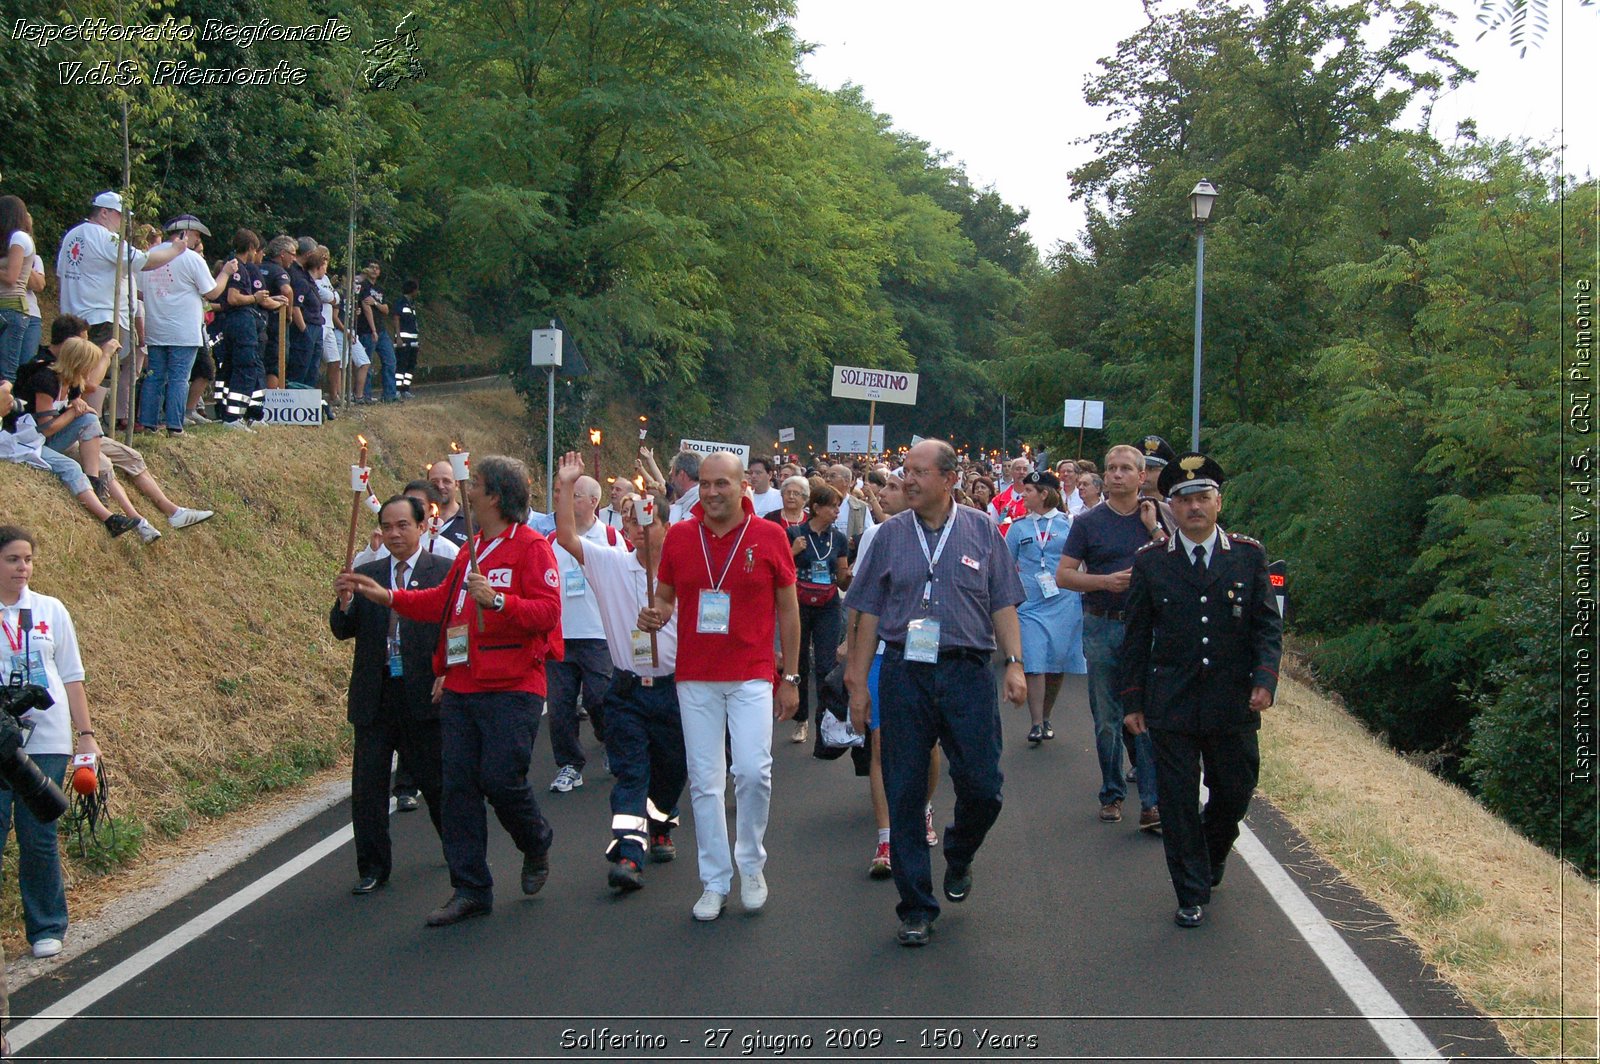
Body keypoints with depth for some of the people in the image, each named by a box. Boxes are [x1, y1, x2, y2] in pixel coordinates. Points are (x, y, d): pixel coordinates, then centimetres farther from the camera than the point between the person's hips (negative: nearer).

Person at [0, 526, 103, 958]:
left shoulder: (50, 610, 7)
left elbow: (71, 676, 11)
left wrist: (85, 735, 7)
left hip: (45, 741, 1)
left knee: (39, 839, 5)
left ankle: (47, 928, 16)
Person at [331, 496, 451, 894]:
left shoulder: (445, 572, 0)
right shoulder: (366, 574, 9)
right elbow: (343, 630, 4)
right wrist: (345, 603, -17)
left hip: (424, 693, -3)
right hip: (374, 695, 3)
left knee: (436, 779, 9)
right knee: (367, 783, 2)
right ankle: (372, 868, 12)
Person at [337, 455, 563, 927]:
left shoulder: (531, 547, -8)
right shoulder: (471, 549, 17)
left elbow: (547, 611, -17)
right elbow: (443, 602, 25)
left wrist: (496, 601, -28)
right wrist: (386, 596, 21)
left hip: (511, 689, -8)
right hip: (461, 689, 8)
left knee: (501, 778, -10)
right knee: (458, 786, 4)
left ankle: (536, 845, 22)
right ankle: (470, 889, 12)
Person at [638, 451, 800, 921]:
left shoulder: (769, 536, -2)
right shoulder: (678, 536, 3)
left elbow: (788, 609, 4)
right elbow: (665, 596, 14)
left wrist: (790, 678, 3)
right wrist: (655, 615, -11)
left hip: (752, 675, -2)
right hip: (695, 677, 2)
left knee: (752, 771, -14)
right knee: (704, 781, 4)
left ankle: (751, 864, 10)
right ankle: (715, 882, 15)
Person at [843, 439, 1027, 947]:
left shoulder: (981, 531, 5)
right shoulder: (891, 535, 6)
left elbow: (1002, 605, 6)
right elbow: (869, 614, 7)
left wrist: (1014, 663, -5)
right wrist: (858, 682, 4)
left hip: (966, 673, 0)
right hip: (904, 675, 1)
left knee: (982, 787, -2)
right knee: (904, 795, 2)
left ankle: (958, 857, 32)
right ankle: (916, 908, 13)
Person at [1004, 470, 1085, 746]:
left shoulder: (1069, 524, 4)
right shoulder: (1018, 527, 8)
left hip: (1064, 604, 0)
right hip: (1030, 604, 0)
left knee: (1057, 665, 6)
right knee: (1034, 664, -9)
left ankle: (1046, 717, 22)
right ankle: (1036, 723, -6)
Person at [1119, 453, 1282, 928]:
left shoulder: (1249, 555, 2)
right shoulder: (1150, 561, 1)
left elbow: (1268, 625, 3)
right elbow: (1137, 636, 5)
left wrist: (1265, 679, -12)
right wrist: (1133, 701, 4)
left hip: (1233, 705, 1)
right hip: (1171, 705, -1)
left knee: (1235, 792, 10)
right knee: (1179, 803, 2)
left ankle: (1212, 855, 41)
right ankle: (1192, 894, 15)